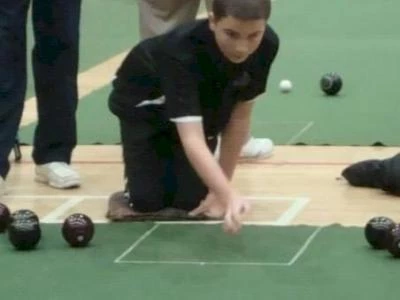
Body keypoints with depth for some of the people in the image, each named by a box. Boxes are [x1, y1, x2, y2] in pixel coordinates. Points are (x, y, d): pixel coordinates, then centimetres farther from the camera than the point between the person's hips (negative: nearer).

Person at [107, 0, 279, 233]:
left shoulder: (268, 45, -28)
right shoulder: (182, 51, -43)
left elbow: (240, 114, -14)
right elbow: (192, 139, -50)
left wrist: (221, 189, -13)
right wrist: (230, 195, -63)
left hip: (201, 100, 4)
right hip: (143, 102, -4)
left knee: (192, 200, -10)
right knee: (148, 200, -15)